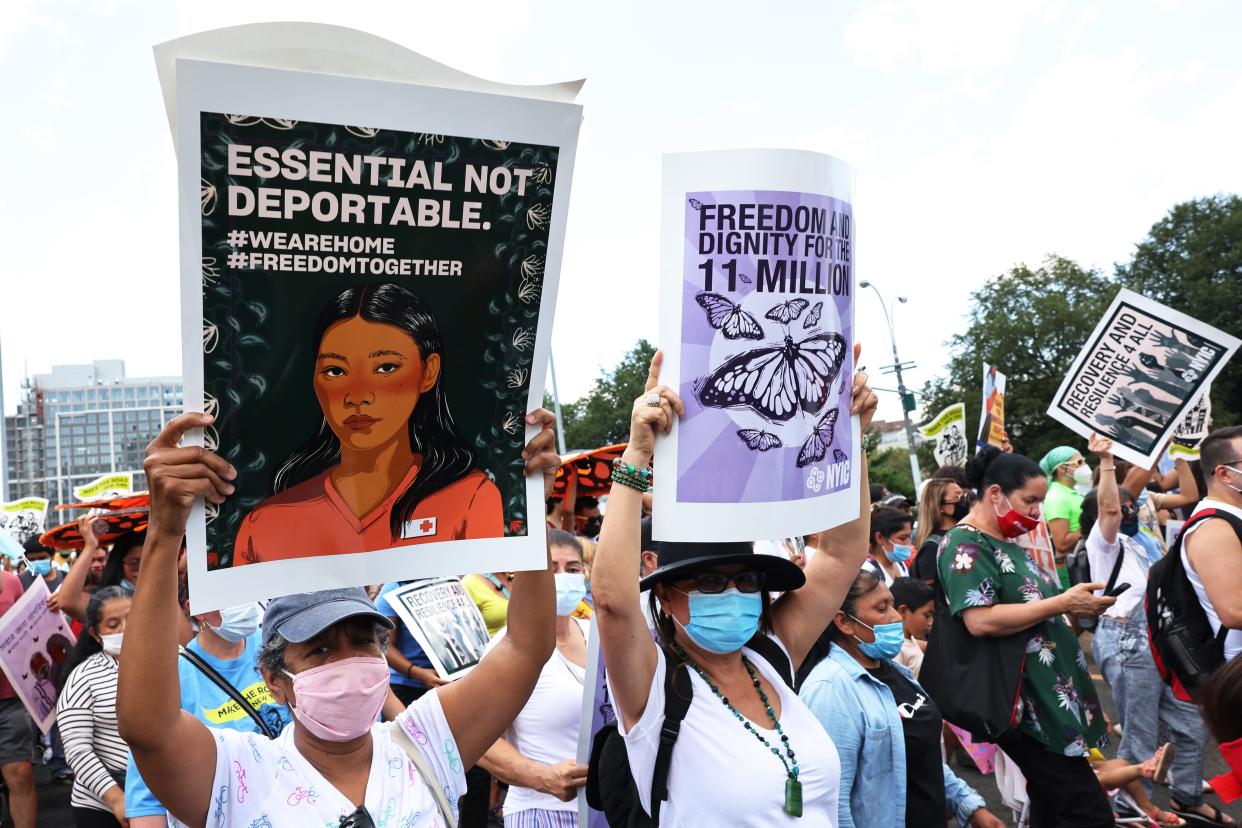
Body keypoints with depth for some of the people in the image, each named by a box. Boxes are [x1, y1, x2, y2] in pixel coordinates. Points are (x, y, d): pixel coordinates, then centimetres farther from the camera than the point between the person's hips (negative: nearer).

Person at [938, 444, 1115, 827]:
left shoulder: (1006, 543, 16)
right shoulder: (965, 545, -15)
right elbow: (981, 621, -27)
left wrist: (1074, 605, 11)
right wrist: (1062, 603, -21)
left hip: (1051, 695, 10)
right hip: (1027, 705, -10)